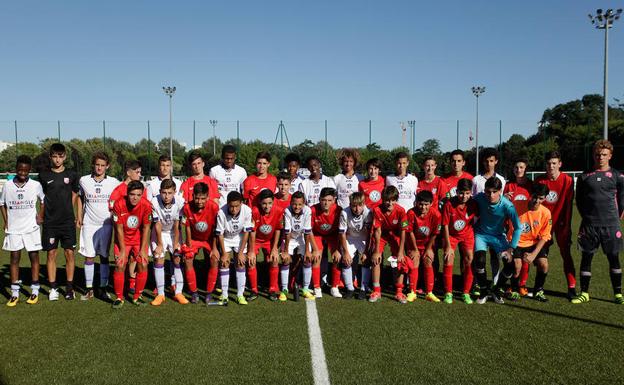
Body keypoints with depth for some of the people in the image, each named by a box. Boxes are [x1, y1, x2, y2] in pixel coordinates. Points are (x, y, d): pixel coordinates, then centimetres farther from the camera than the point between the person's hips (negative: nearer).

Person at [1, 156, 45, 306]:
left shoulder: (36, 185, -5)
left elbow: (43, 200, 11)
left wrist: (40, 215, 1)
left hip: (31, 228, -1)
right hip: (13, 229, 1)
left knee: (34, 257, 4)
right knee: (15, 258, 4)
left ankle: (35, 291, 12)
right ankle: (15, 293, 10)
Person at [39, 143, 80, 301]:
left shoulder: (72, 175, 3)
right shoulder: (43, 175, 2)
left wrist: (66, 211, 10)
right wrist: (42, 215, 7)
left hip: (68, 222, 0)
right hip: (50, 222, 0)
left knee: (69, 253, 1)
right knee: (51, 254, 4)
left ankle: (69, 287, 11)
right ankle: (53, 288, 13)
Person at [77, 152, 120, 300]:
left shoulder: (113, 182, -3)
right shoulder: (84, 181, 0)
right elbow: (81, 199, 13)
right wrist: (79, 218, 9)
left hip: (106, 224, 0)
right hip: (89, 224, 1)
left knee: (104, 256, 5)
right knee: (89, 257, 2)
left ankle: (103, 288, 14)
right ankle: (89, 289, 12)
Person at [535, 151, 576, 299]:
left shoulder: (567, 180, -8)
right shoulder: (539, 180, -3)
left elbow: (569, 204, -5)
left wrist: (567, 225, -7)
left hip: (561, 222, -2)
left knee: (566, 254, -3)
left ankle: (572, 288, 2)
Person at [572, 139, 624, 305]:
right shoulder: (585, 176, 6)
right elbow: (579, 200, 13)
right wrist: (587, 216, 11)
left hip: (610, 225, -1)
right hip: (589, 225, 1)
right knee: (586, 257, 4)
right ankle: (584, 293, 13)